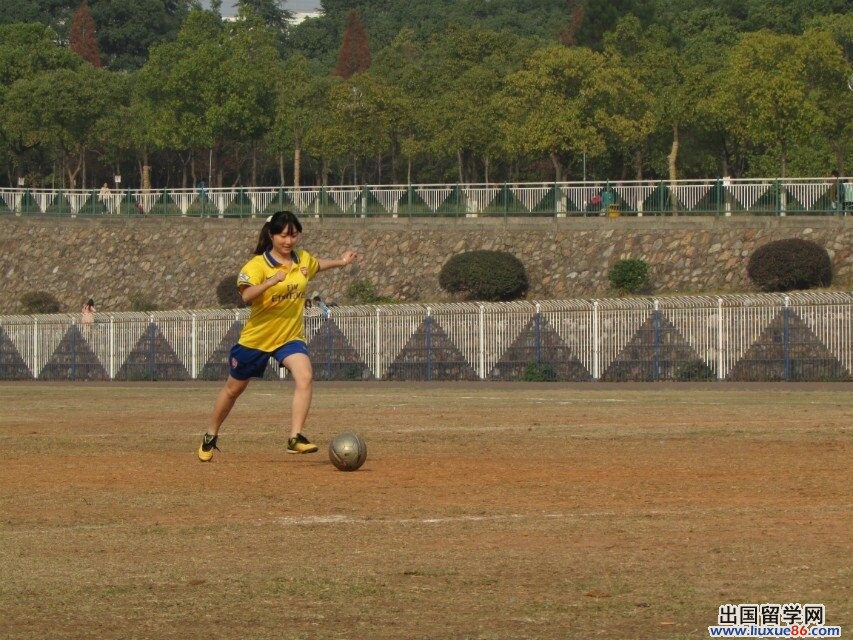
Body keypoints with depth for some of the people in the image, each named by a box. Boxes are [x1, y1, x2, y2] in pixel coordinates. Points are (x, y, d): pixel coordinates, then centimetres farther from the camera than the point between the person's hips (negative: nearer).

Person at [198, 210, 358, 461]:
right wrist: (272, 281, -46)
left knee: (305, 376, -26)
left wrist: (340, 262, 23)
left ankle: (295, 437, -28)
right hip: (256, 336, -3)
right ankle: (210, 437, 35)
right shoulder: (258, 264, -16)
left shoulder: (303, 260, 2)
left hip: (291, 336, 3)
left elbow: (316, 265, 28)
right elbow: (246, 295, -34)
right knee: (234, 388, 13)